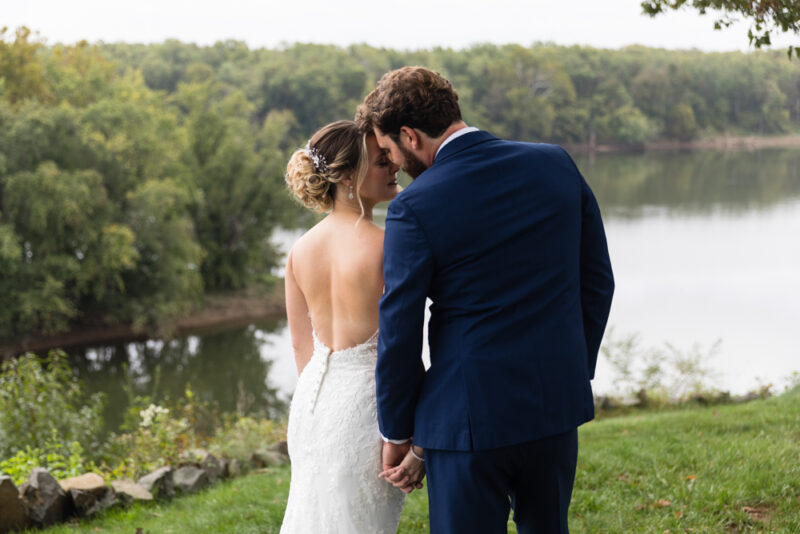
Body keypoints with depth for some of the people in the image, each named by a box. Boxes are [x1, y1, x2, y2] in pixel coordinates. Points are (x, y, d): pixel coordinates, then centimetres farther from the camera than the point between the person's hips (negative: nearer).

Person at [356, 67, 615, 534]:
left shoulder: (415, 208, -15)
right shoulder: (557, 165, 0)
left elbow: (400, 331, -8)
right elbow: (596, 280, 7)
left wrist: (396, 431, 4)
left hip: (470, 417, -5)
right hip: (557, 406, 5)